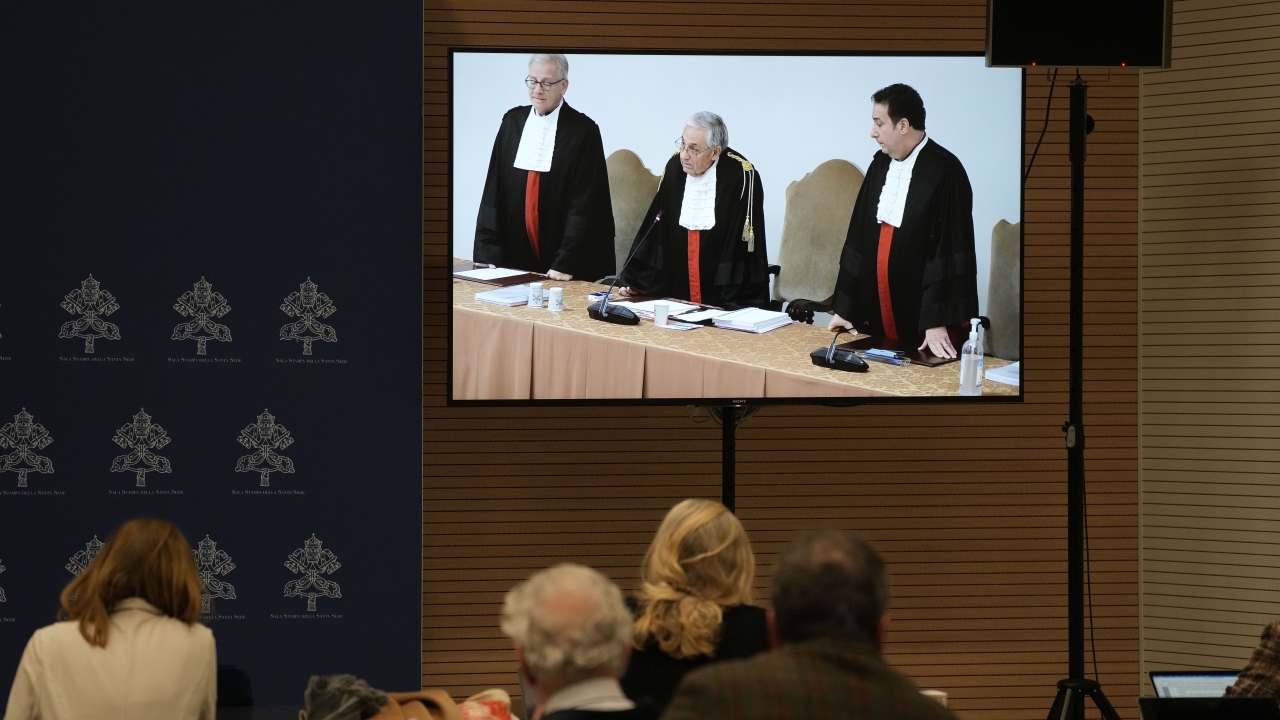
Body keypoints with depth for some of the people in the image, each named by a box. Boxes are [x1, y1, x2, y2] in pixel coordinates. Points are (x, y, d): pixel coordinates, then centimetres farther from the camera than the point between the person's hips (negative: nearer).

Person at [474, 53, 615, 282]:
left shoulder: (583, 131, -8)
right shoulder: (513, 122, 5)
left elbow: (585, 202, -11)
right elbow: (493, 188, 4)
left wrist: (565, 263, -18)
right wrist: (485, 252, -4)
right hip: (516, 257, 4)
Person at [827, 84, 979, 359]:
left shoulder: (944, 172, -13)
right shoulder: (880, 164, 7)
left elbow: (950, 250, -16)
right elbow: (859, 238, 12)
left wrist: (938, 324, -20)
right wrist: (843, 307, 10)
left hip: (919, 318, -6)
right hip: (875, 313, 6)